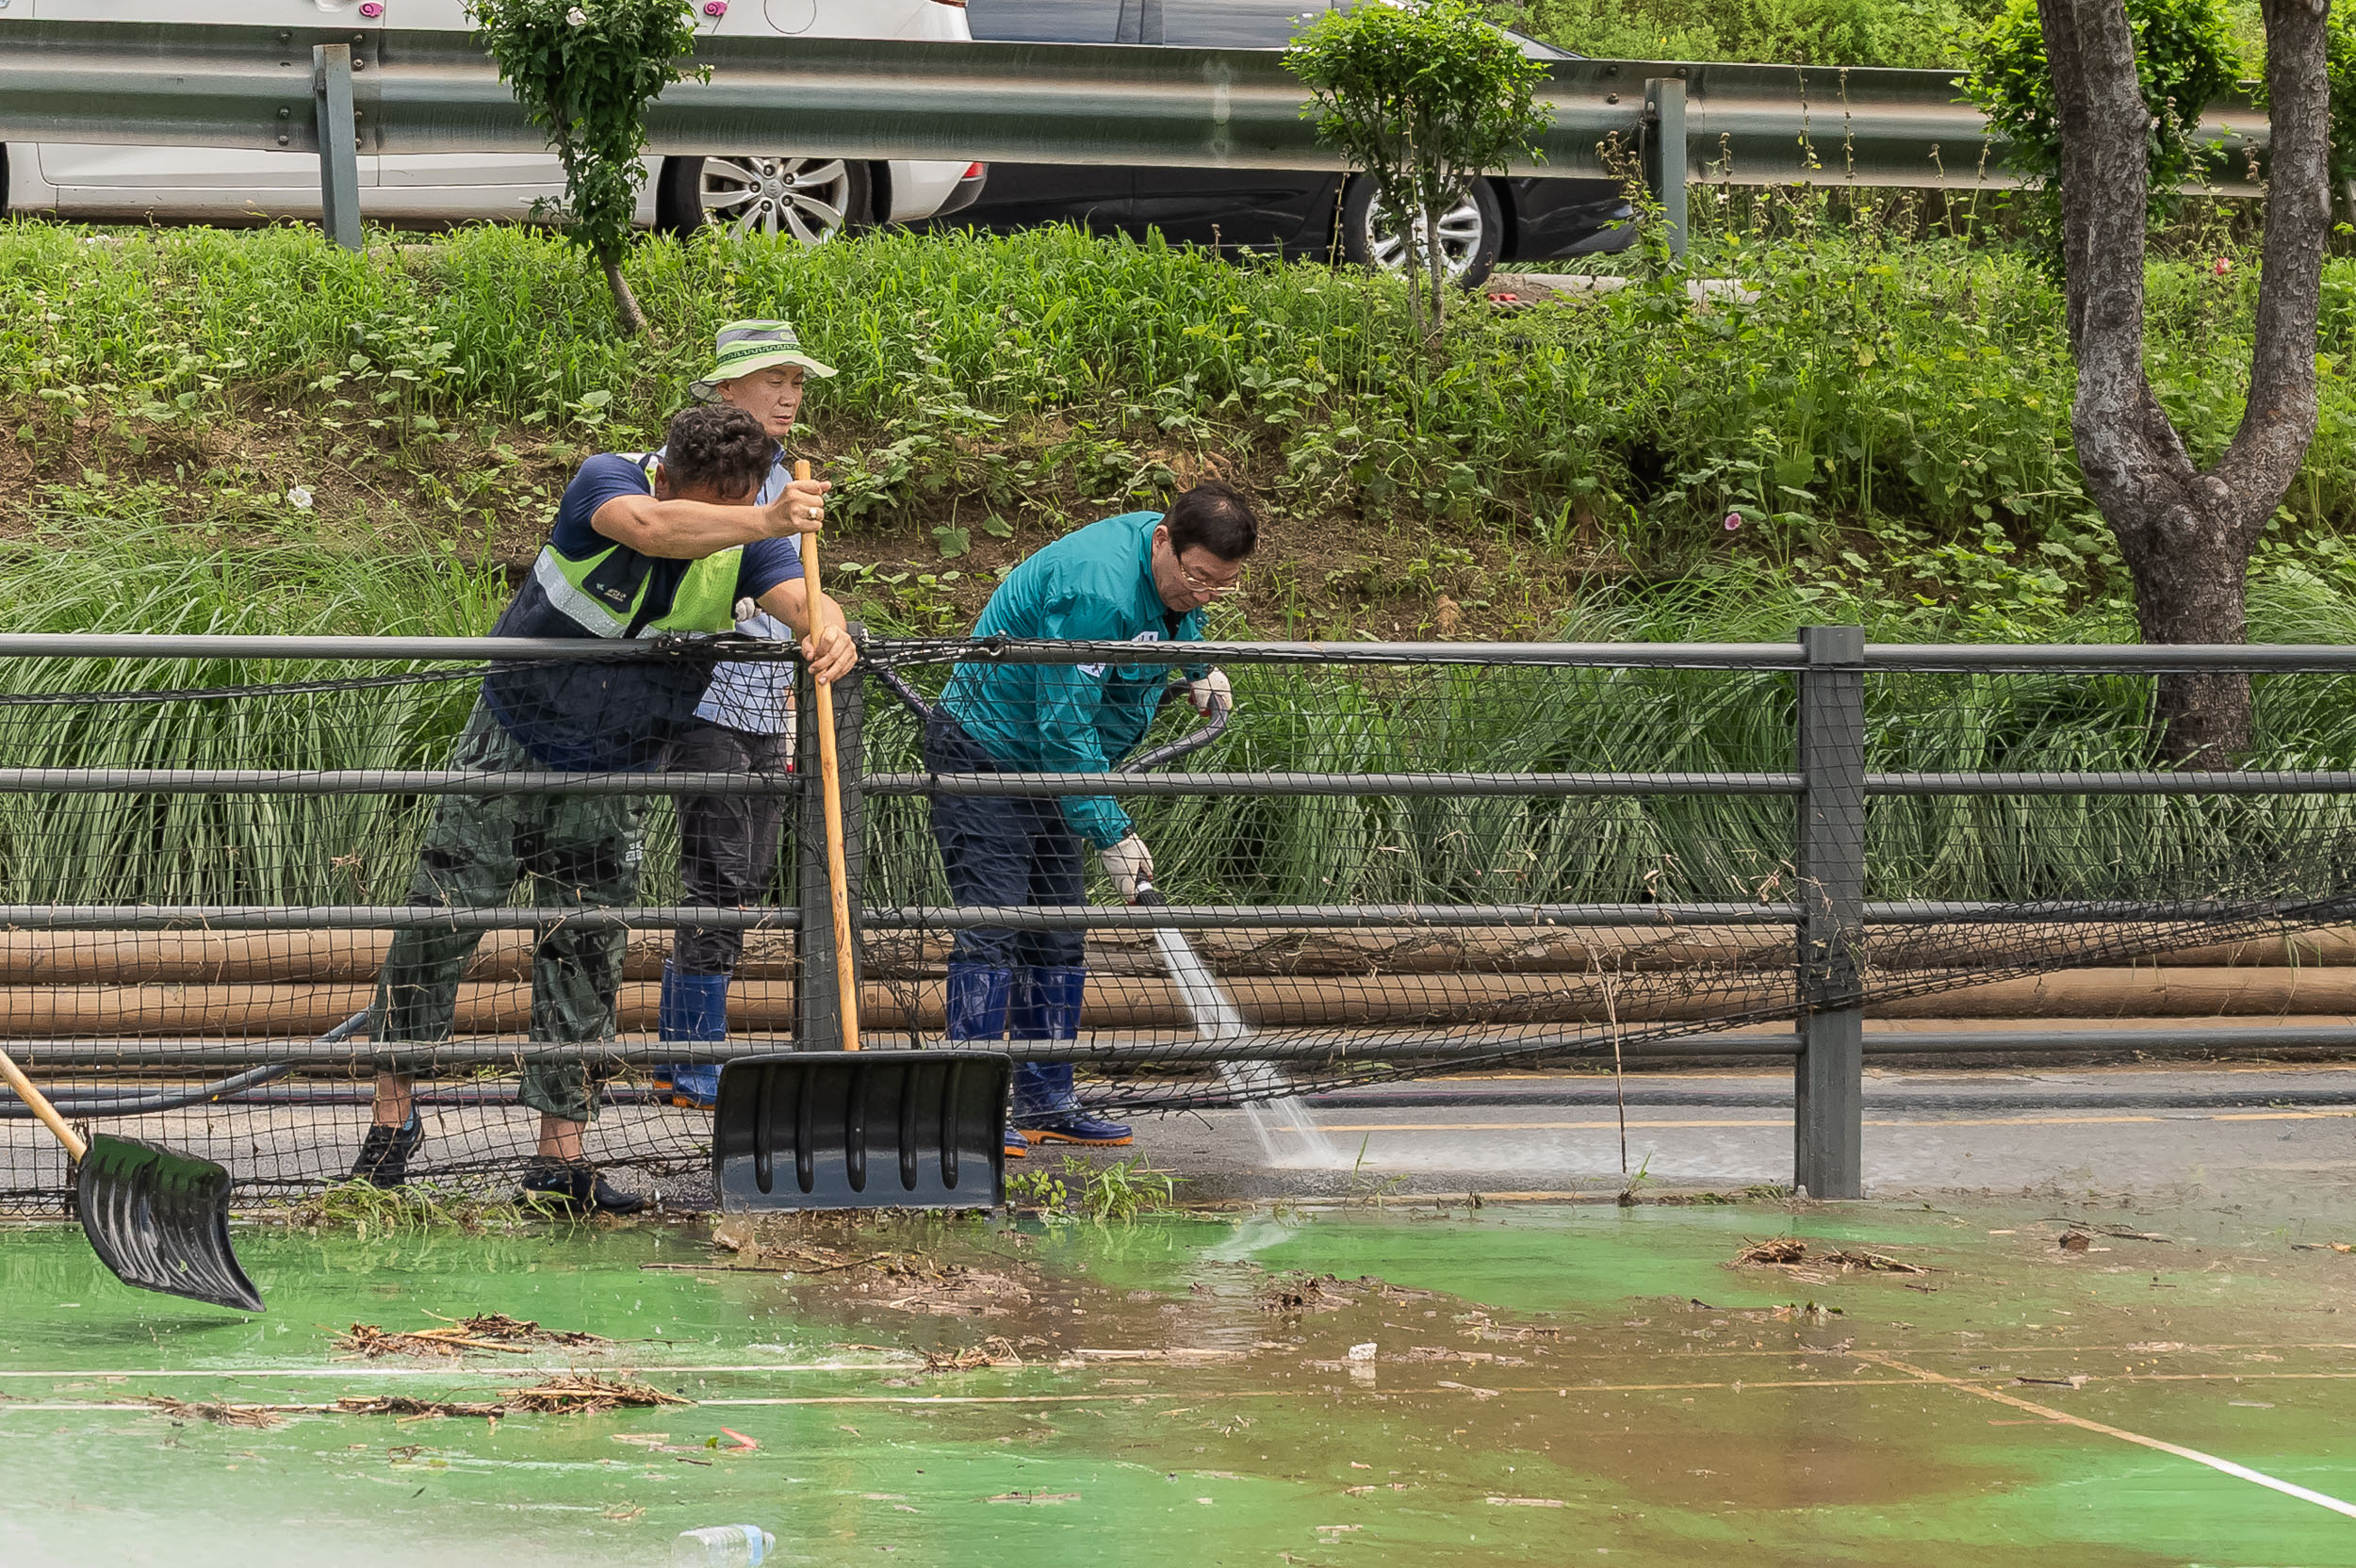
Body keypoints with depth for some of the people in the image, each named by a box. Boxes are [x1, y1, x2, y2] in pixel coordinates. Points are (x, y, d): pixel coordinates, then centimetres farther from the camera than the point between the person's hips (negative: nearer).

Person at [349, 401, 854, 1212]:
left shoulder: (744, 538, -11)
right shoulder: (607, 481, -21)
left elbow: (802, 599, -28)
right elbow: (649, 529, -44)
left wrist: (828, 630, -53)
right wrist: (765, 522, -57)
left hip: (612, 780, 2)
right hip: (510, 743, -2)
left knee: (585, 958, 0)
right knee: (435, 925, -2)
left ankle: (560, 1151, 5)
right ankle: (394, 1115, 11)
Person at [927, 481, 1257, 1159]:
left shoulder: (1177, 570, -2)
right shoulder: (1095, 592, -31)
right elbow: (1066, 731, -29)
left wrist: (1196, 665, 23)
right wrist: (1110, 832, -26)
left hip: (1046, 765, 10)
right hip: (983, 753, -10)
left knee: (1057, 935, 9)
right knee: (993, 926, -16)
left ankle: (1045, 1103, 13)